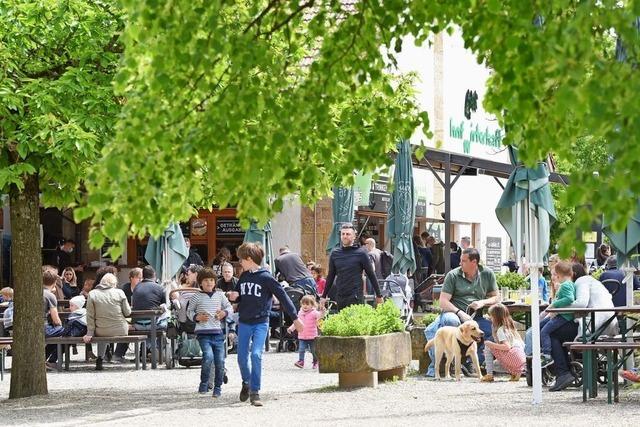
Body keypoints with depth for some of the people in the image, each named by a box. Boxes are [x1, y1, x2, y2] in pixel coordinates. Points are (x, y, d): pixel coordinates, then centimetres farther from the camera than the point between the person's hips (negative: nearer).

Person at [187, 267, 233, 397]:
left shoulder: (220, 295, 10)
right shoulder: (196, 297, 3)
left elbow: (229, 307, 18)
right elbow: (189, 311, 11)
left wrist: (224, 313, -3)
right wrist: (197, 317, -8)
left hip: (218, 332, 3)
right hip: (203, 333, -3)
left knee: (220, 361, 1)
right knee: (208, 356, -23)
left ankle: (218, 388, 16)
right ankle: (204, 384, -4)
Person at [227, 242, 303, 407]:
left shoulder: (266, 277, -9)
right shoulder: (244, 277, 9)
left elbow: (282, 296, -8)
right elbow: (238, 296, 24)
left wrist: (295, 318, -10)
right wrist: (234, 296, -2)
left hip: (260, 323, -5)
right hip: (244, 323, 5)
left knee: (256, 354, -17)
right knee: (242, 357, 5)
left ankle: (254, 392, -10)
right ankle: (246, 383, 32)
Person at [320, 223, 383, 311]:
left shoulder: (360, 253, -2)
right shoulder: (335, 254, 9)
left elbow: (371, 275, 1)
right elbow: (331, 276, 18)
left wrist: (379, 296, 1)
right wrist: (324, 296, 17)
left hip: (356, 298, -4)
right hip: (340, 298, 4)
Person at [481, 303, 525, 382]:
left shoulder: (501, 330, -8)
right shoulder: (510, 327, 19)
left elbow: (507, 346, -21)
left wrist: (492, 344, -11)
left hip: (512, 358, -9)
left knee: (487, 347, -1)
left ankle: (489, 375, -7)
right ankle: (516, 372, 9)